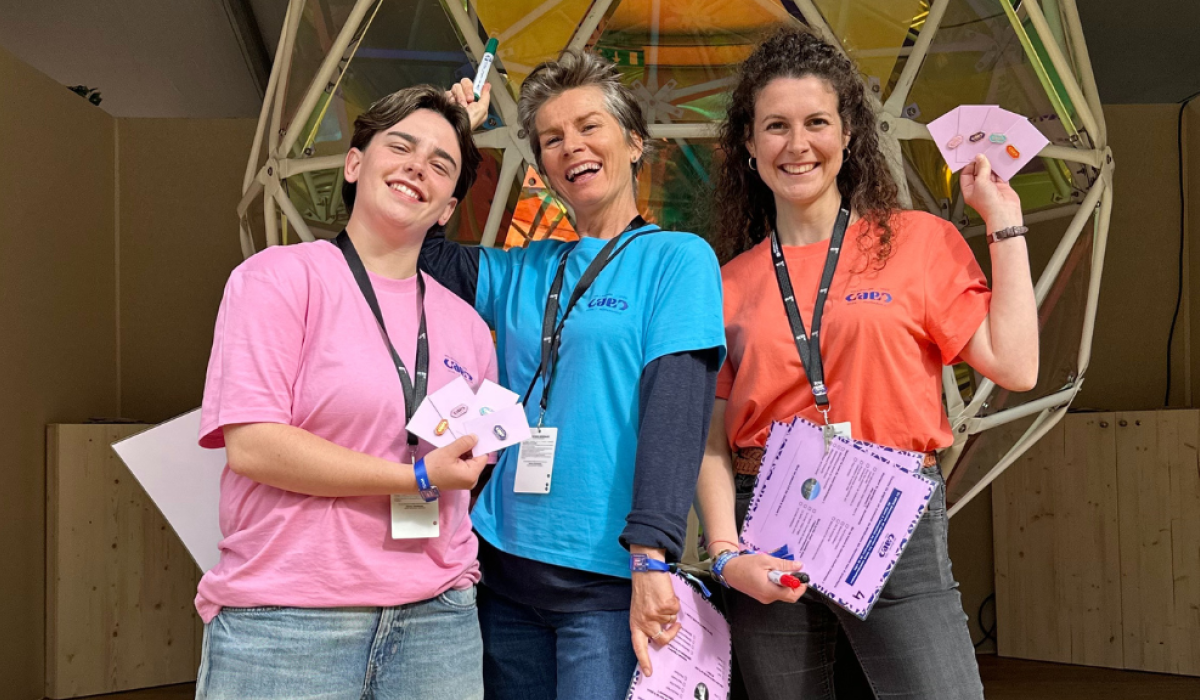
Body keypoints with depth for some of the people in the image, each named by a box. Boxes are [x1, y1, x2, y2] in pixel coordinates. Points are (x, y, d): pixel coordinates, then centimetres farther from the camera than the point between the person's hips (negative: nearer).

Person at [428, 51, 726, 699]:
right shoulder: (523, 270, 13)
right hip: (508, 567, 5)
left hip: (608, 578, -5)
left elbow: (675, 409, -13)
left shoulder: (679, 258, -3)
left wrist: (651, 557, -21)